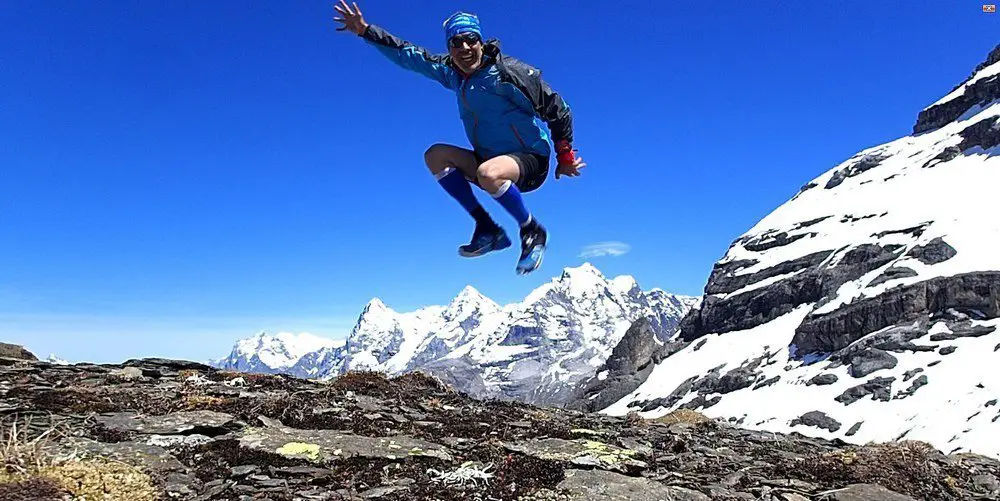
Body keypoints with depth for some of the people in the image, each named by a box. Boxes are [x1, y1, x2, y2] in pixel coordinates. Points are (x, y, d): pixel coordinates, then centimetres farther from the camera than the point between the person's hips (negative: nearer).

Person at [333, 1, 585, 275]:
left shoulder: (509, 72, -18)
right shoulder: (452, 71, 0)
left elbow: (557, 109, -13)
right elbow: (408, 54, 8)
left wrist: (565, 157, -8)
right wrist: (365, 31, 2)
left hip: (530, 160, -7)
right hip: (489, 159, 7)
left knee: (488, 173, -37)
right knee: (435, 156, -8)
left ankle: (533, 231, -12)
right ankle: (487, 229, -7)